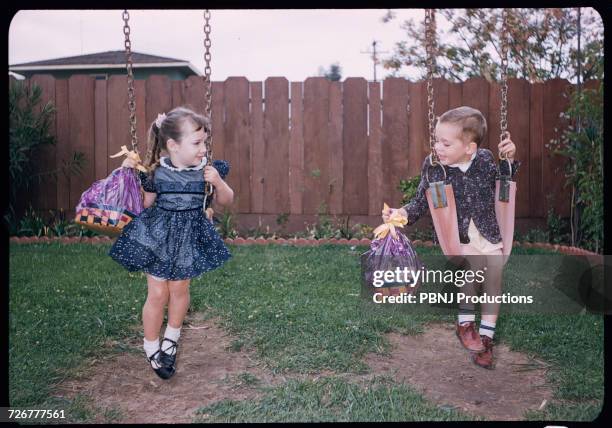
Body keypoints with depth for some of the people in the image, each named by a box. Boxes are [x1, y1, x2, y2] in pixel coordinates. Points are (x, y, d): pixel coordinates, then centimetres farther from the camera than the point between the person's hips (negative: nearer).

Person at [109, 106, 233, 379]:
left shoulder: (206, 170, -7)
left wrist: (218, 182, -18)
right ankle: (151, 348, 23)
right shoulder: (157, 173, -12)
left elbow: (226, 201, 2)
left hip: (190, 237, 2)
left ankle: (171, 340, 34)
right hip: (158, 236, -2)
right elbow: (145, 204, -1)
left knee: (180, 288, 10)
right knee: (157, 293, 3)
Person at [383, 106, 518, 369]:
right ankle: (465, 322, -8)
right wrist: (403, 213, -25)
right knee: (469, 260, -31)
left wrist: (509, 160, -6)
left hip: (491, 238, 3)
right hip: (459, 238, -3)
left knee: (493, 284, -1)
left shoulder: (485, 159, -7)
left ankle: (486, 337, 22)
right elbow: (421, 202, -5)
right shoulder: (433, 165, -11)